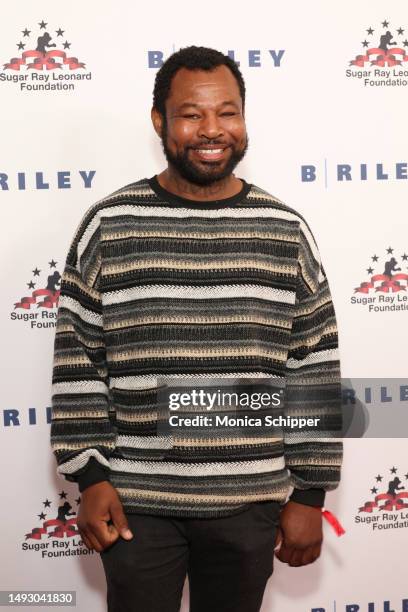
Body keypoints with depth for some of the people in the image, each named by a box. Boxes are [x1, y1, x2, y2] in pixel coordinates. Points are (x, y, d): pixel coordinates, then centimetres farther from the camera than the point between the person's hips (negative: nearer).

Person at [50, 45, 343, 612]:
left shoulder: (285, 230, 0)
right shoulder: (109, 224, -3)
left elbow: (315, 368, 1)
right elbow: (77, 358, -1)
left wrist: (310, 493, 1)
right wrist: (90, 477, -4)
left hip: (250, 502, 1)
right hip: (136, 500, -1)